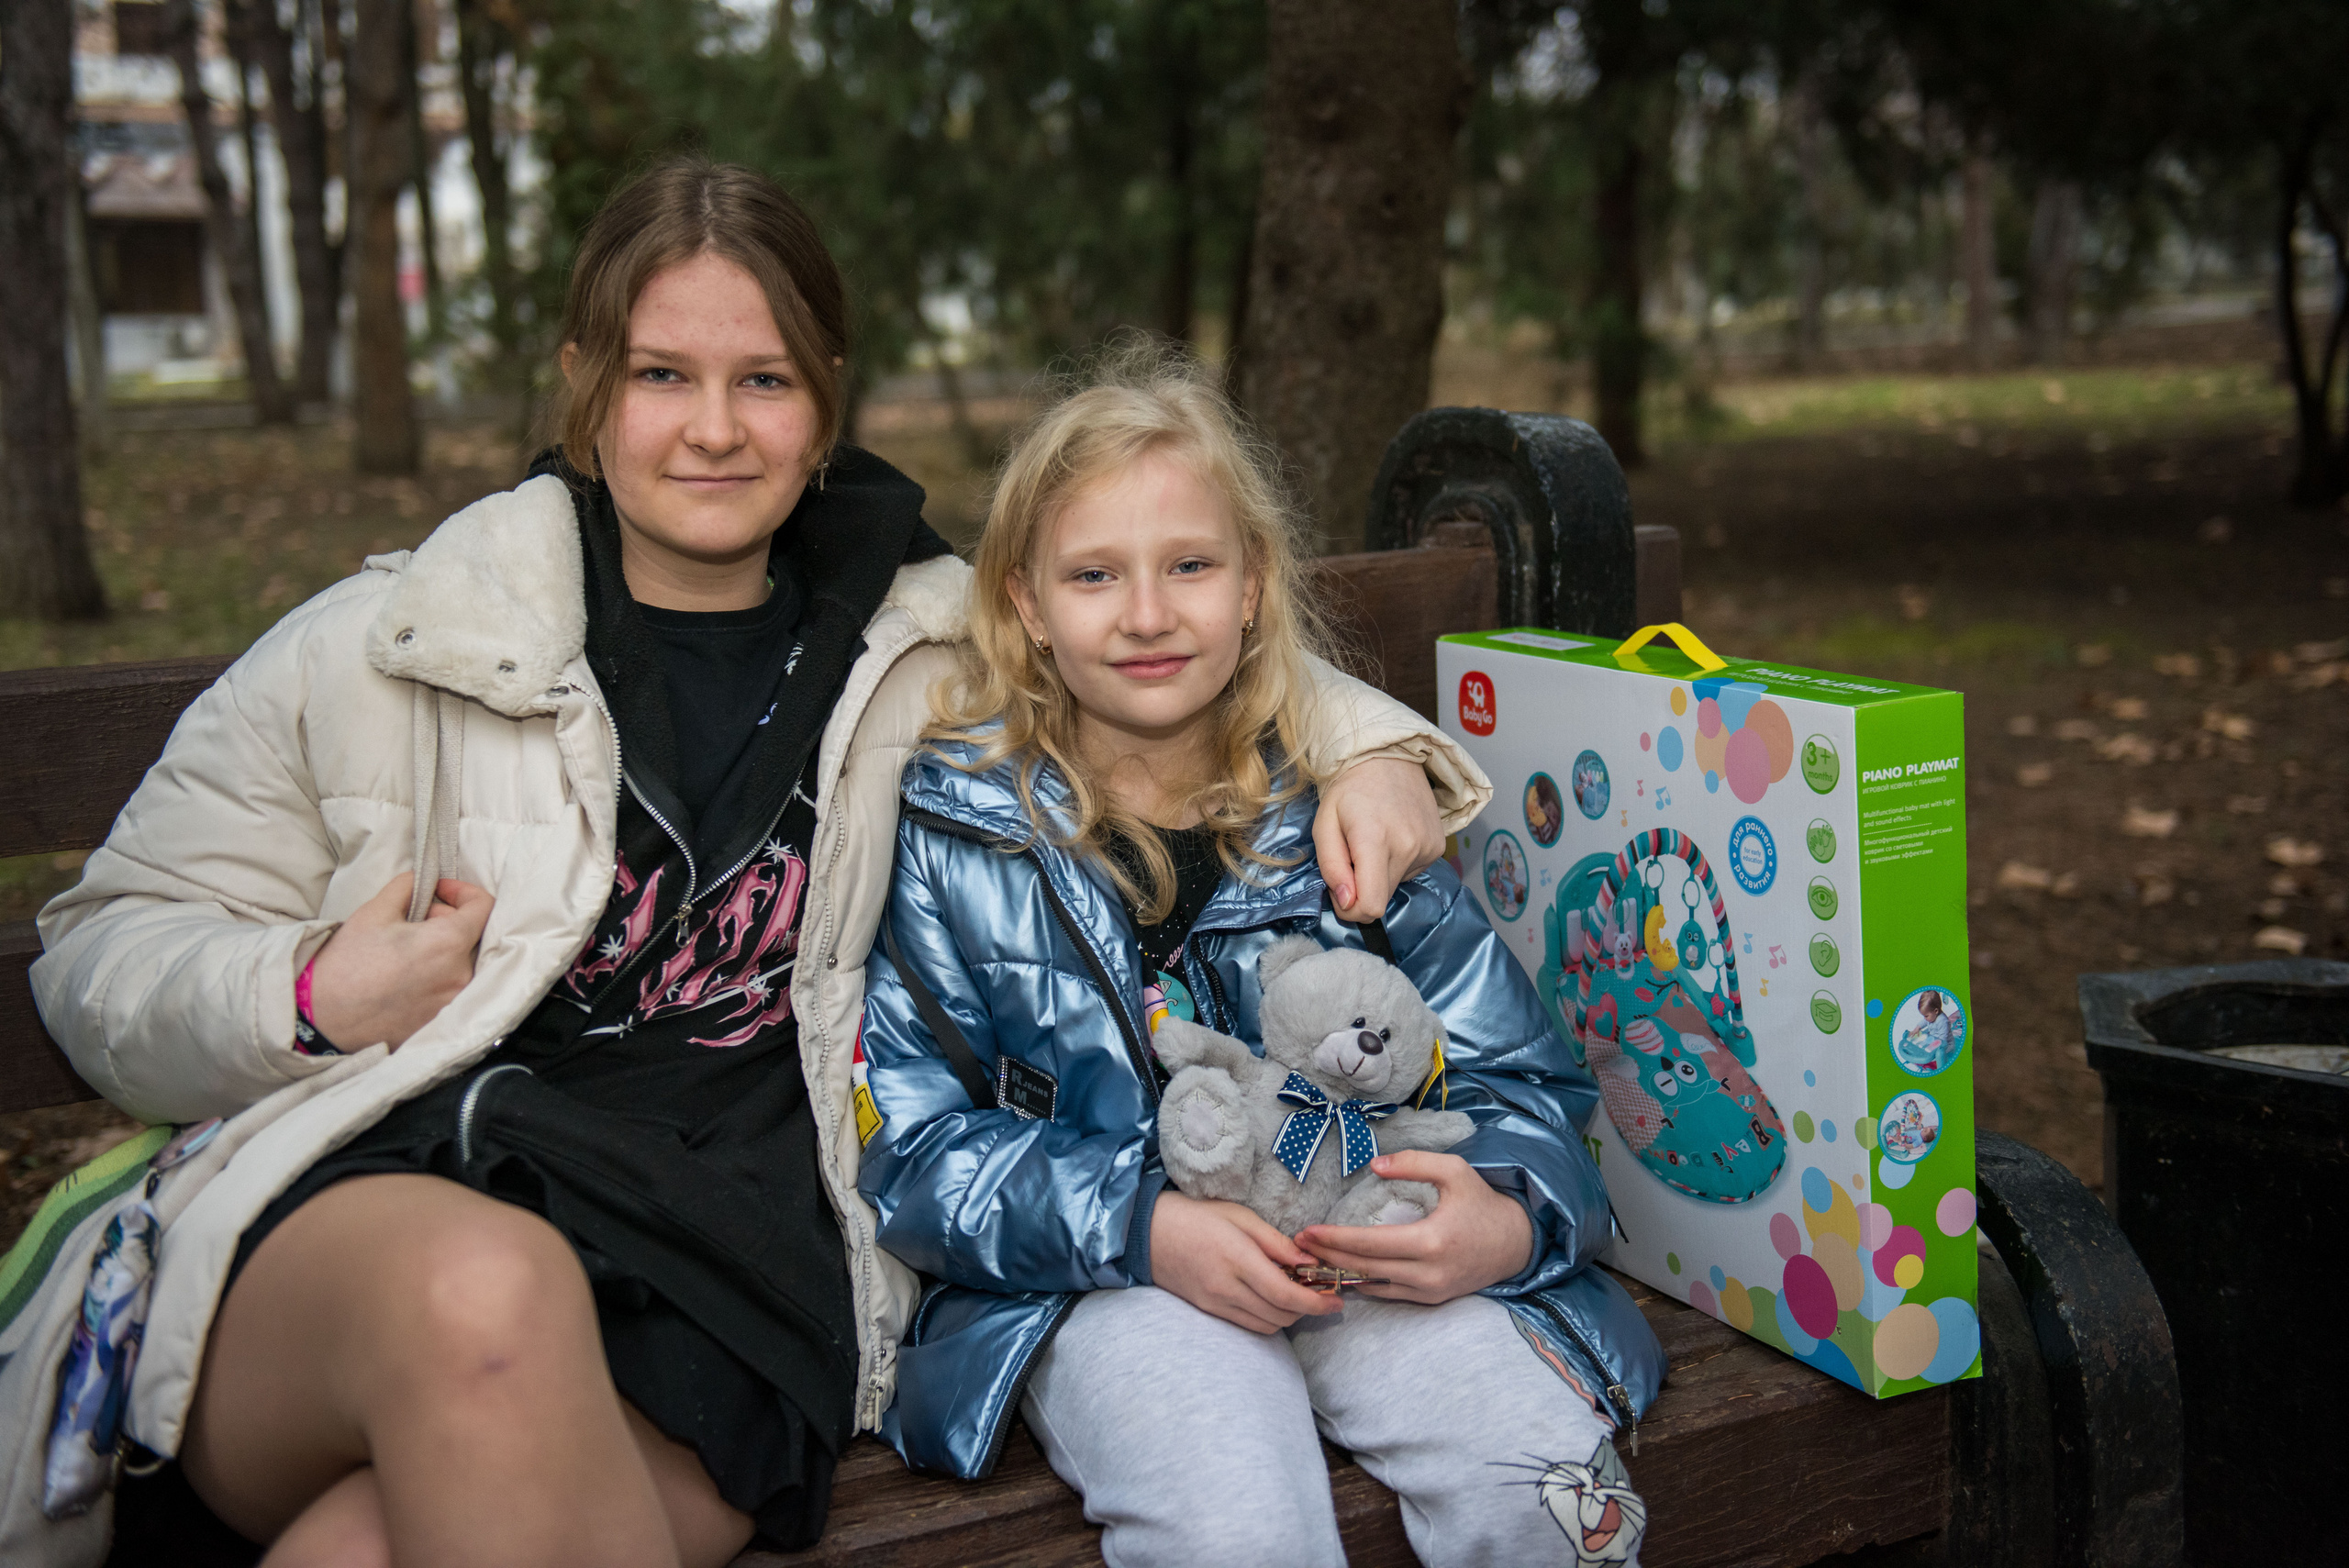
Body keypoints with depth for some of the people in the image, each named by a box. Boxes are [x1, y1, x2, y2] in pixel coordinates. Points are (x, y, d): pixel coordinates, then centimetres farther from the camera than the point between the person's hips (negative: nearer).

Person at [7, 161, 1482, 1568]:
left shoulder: (918, 641, 13)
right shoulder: (390, 645, 7)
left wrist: (1364, 749, 10)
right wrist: (315, 997, -8)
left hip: (720, 1277, 0)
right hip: (365, 1202, 1)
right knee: (487, 1292, -38)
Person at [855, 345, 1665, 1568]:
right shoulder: (950, 831, -4)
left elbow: (1520, 1079, 5)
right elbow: (907, 1145, -6)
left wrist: (1512, 1219, -19)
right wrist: (1141, 1225, -21)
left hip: (1362, 1238, 3)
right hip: (1092, 1273, -2)